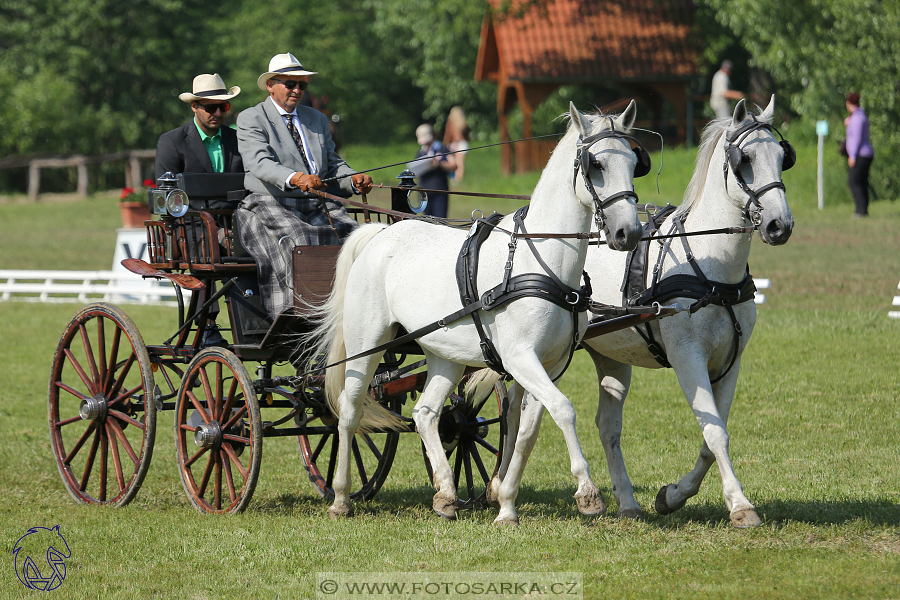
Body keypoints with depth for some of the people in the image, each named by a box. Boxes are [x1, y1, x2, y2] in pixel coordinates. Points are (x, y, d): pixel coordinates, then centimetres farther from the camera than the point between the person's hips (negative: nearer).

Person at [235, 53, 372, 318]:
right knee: (298, 239, -34)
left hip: (316, 206, 5)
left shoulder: (317, 119, 22)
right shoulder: (251, 119, 2)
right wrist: (294, 178, -35)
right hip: (271, 205, -5)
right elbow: (260, 164, -15)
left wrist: (354, 180, -5)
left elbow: (333, 164, 20)